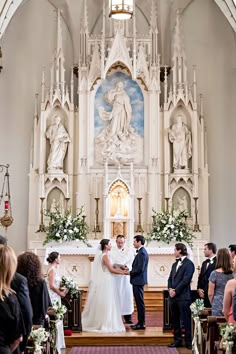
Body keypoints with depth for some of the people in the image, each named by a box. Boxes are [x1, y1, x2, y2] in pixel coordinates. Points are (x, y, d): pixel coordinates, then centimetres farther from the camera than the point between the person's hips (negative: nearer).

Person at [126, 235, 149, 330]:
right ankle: (140, 322, 21)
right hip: (137, 281, 10)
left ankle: (141, 323, 1)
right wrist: (130, 270, 7)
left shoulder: (142, 253, -17)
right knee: (139, 302, 14)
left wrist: (129, 272, -12)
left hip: (138, 281, -10)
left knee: (140, 302, -4)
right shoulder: (141, 252, 15)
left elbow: (140, 268, -22)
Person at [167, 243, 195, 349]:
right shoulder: (175, 264, 18)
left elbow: (186, 280, -14)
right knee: (175, 320, 12)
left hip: (183, 296, -8)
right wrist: (170, 289, -2)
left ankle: (189, 341, 4)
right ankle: (177, 340, 20)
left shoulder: (188, 264, -7)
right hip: (173, 296, 8)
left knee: (186, 320, -3)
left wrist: (176, 291, -13)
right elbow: (170, 278, 16)